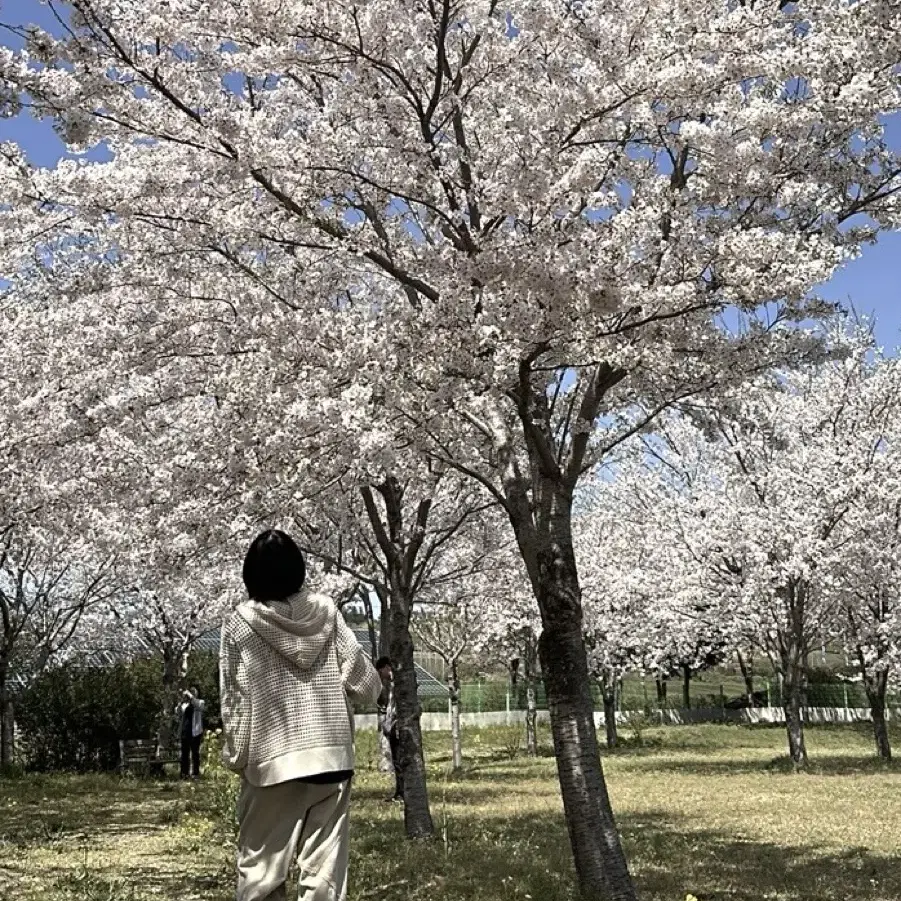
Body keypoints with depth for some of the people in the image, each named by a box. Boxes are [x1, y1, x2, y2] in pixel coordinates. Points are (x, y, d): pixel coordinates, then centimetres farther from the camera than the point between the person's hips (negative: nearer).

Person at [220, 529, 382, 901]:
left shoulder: (240, 622, -6)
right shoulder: (325, 611, 0)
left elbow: (233, 700, -3)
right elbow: (363, 682, 0)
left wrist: (236, 755, 10)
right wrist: (376, 686, 23)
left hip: (272, 760, -2)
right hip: (332, 755, 2)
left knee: (260, 869, 8)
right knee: (326, 869, 6)